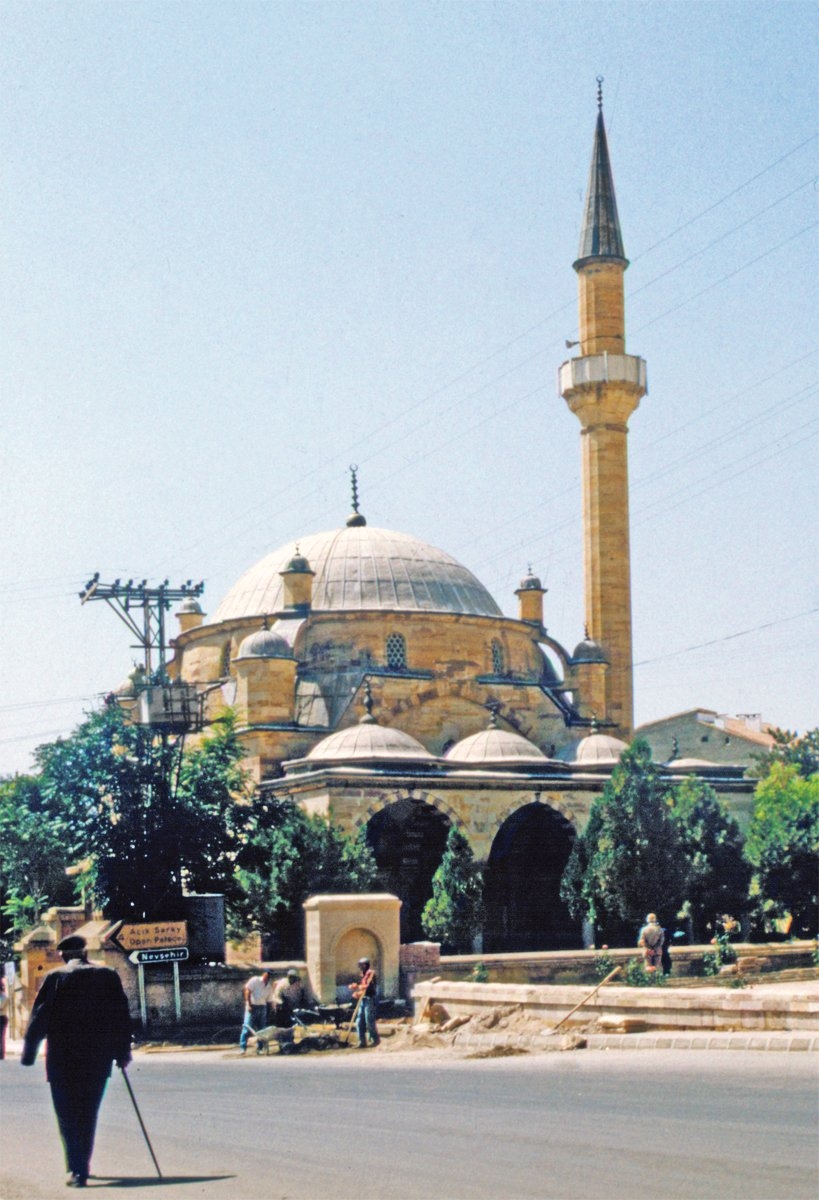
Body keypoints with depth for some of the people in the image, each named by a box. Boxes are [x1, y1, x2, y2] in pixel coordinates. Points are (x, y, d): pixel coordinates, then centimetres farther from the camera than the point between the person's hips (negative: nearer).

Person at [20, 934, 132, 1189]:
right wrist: (123, 1051, 8)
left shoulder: (55, 978, -4)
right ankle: (82, 1166, 22)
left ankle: (77, 1169, -13)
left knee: (68, 1117, 1)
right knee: (88, 1116, 16)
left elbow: (39, 1018, -5)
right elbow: (121, 1015, 2)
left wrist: (28, 1053, 1)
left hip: (62, 1060, -2)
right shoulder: (108, 976, 3)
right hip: (98, 1059, 3)